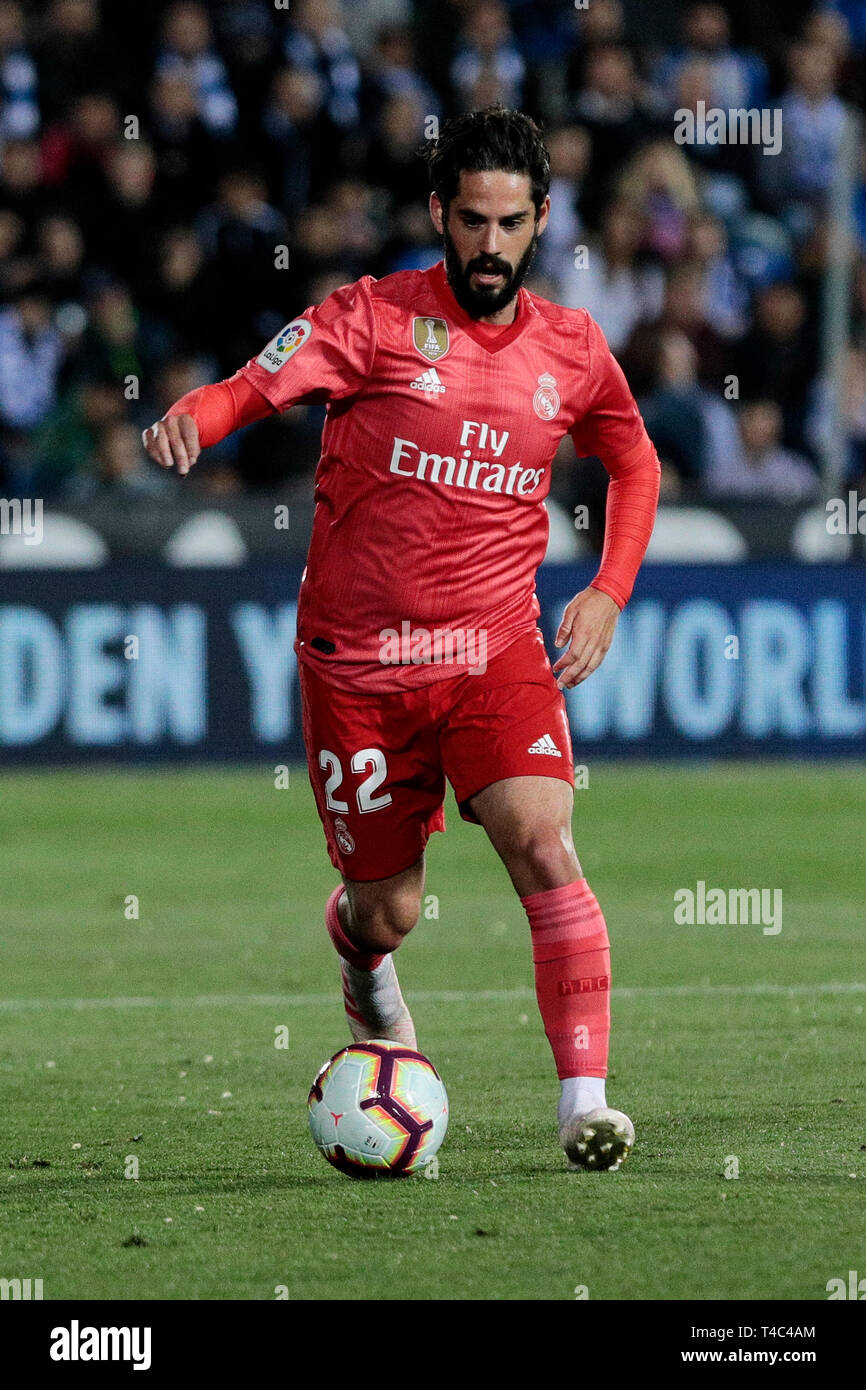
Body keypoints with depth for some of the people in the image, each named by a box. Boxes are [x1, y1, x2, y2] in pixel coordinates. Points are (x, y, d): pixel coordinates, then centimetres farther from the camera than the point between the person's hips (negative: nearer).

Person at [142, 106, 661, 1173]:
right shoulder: (376, 318, -8)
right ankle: (357, 952, 45)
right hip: (357, 660, -1)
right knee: (388, 912, 6)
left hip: (496, 653, 2)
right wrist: (191, 418, -44)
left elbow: (634, 462, 21)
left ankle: (585, 1102, -20)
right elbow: (259, 384, -20)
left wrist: (608, 593, 7)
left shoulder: (571, 349, 4)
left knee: (544, 851, -21)